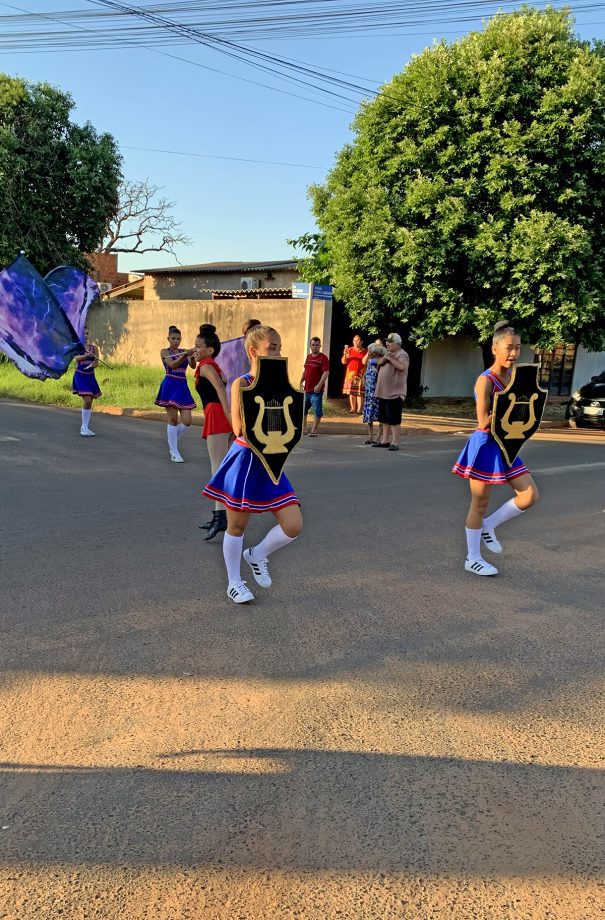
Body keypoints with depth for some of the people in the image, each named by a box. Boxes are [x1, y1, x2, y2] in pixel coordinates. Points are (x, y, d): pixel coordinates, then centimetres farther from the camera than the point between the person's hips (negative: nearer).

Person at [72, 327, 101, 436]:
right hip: (80, 376, -4)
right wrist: (87, 355, -39)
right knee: (87, 400, -17)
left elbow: (96, 363, -3)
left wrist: (91, 365, -25)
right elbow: (77, 358, -21)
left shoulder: (94, 348, 5)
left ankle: (85, 427, 19)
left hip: (90, 376, 4)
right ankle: (84, 427, -7)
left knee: (89, 403, 7)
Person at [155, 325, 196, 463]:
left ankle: (173, 440, 26)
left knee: (187, 421, -2)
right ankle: (174, 452, 7)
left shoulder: (184, 351, 11)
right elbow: (172, 365, -17)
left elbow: (193, 366, -6)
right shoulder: (164, 352, 1)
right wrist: (185, 355, -29)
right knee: (173, 420, -2)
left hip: (182, 386, 4)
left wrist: (192, 356, -26)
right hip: (170, 386, -4)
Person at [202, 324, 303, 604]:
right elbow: (240, 429, -18)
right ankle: (234, 582, 29)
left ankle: (257, 554, 26)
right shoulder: (242, 384, -10)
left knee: (293, 524, -2)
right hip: (244, 459, -5)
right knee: (237, 525, 9)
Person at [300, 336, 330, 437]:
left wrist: (319, 385, -23)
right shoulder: (309, 356, 14)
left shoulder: (323, 357, -9)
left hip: (316, 390, -8)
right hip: (307, 389, 8)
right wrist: (301, 382, 19)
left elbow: (326, 372, -16)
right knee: (303, 409, 16)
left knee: (317, 410, -4)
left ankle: (314, 430, 1)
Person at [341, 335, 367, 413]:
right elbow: (343, 362, 5)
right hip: (351, 373, 2)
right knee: (351, 392, 3)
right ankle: (352, 408, 9)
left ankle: (359, 409, -2)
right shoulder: (350, 350, 5)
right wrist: (345, 354, -11)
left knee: (359, 392, -6)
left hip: (360, 374, -2)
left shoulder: (365, 351, 2)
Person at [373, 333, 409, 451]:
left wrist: (390, 358, -19)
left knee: (394, 420, -6)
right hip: (383, 392, 9)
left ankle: (395, 442, -3)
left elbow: (402, 367, -27)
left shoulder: (402, 355, -9)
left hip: (394, 393, -9)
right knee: (384, 419, 13)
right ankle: (385, 440, 20)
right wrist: (382, 360, 0)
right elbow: (379, 364, 22)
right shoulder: (388, 353, 19)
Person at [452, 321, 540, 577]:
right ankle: (473, 559, 18)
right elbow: (484, 422, -21)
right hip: (485, 445, -7)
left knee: (530, 495, 3)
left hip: (505, 445, 8)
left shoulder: (513, 378, 6)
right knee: (480, 505, 4)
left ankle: (488, 526, 23)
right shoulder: (486, 380, -17)